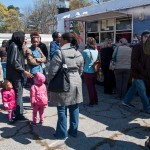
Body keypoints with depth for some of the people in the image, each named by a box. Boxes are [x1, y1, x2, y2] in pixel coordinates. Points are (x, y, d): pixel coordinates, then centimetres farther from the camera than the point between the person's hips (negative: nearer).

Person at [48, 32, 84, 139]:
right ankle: (74, 131, 25)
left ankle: (62, 133, 15)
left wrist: (51, 83, 1)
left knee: (62, 109, 5)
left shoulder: (59, 53, -15)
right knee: (74, 108, 13)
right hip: (76, 83, 6)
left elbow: (52, 71, -14)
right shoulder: (78, 54, 5)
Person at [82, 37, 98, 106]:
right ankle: (96, 100, 28)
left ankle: (91, 102, 14)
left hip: (87, 72, -5)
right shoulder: (96, 51, 0)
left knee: (90, 87, 6)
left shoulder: (85, 51, -15)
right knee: (93, 86, 20)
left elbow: (83, 61, -7)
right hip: (95, 71, 5)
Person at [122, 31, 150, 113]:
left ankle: (126, 101, 30)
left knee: (134, 88, 16)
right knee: (142, 90, 0)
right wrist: (143, 71, -20)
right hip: (137, 72, -8)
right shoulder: (137, 47, -13)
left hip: (142, 73, 8)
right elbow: (134, 61, -19)